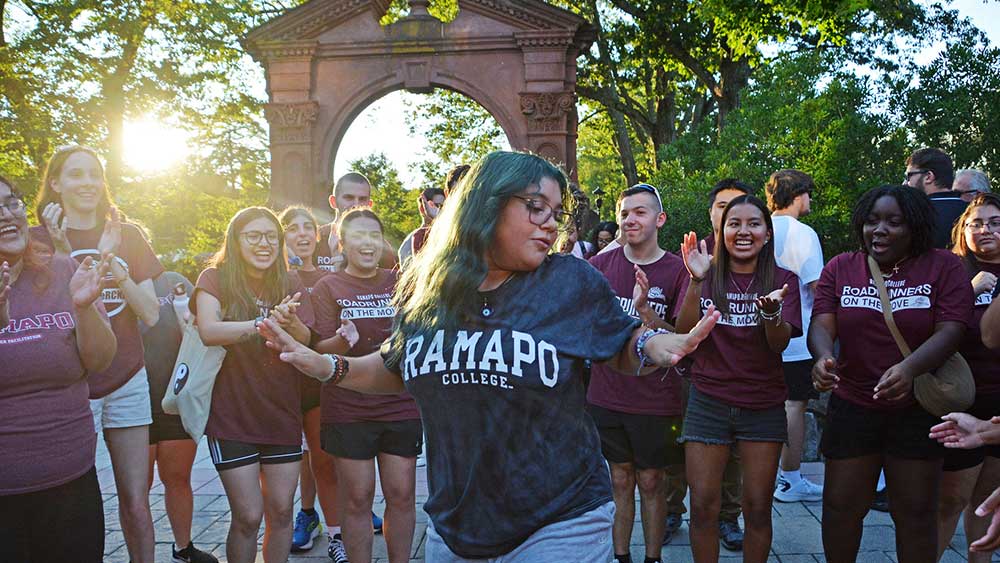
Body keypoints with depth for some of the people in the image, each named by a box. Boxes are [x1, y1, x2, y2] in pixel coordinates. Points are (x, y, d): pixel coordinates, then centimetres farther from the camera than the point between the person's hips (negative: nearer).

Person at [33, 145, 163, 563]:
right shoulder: (40, 238, -1)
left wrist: (113, 264, -14)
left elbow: (151, 315, -1)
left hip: (127, 383, 2)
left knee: (136, 503, 7)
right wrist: (62, 254, -21)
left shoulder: (126, 236, 5)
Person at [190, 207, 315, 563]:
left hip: (282, 412, 3)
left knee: (281, 511, 8)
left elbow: (305, 339, -10)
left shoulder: (290, 284, 4)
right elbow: (208, 332, -23)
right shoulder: (215, 279, -5)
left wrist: (290, 322, -32)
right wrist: (265, 323, -35)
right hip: (231, 416, -3)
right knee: (248, 516, 0)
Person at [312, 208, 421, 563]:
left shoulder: (399, 283, 8)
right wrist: (342, 340, -26)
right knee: (357, 500, 3)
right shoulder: (328, 287, 1)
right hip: (348, 411, -2)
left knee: (402, 496, 6)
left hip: (401, 407, 2)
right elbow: (321, 350, -5)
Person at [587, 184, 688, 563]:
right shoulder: (601, 265, -1)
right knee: (620, 481, 13)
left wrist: (645, 311, -24)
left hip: (656, 400, -2)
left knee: (651, 482, 9)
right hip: (607, 396, 2)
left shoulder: (676, 271, -7)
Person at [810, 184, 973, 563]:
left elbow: (951, 330, -14)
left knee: (916, 513, 10)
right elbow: (821, 324, -7)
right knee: (841, 505, 8)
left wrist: (909, 367, -33)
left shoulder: (944, 267, -4)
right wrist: (824, 357, -31)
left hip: (918, 409, -1)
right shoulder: (840, 269, 1)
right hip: (852, 405, 1)